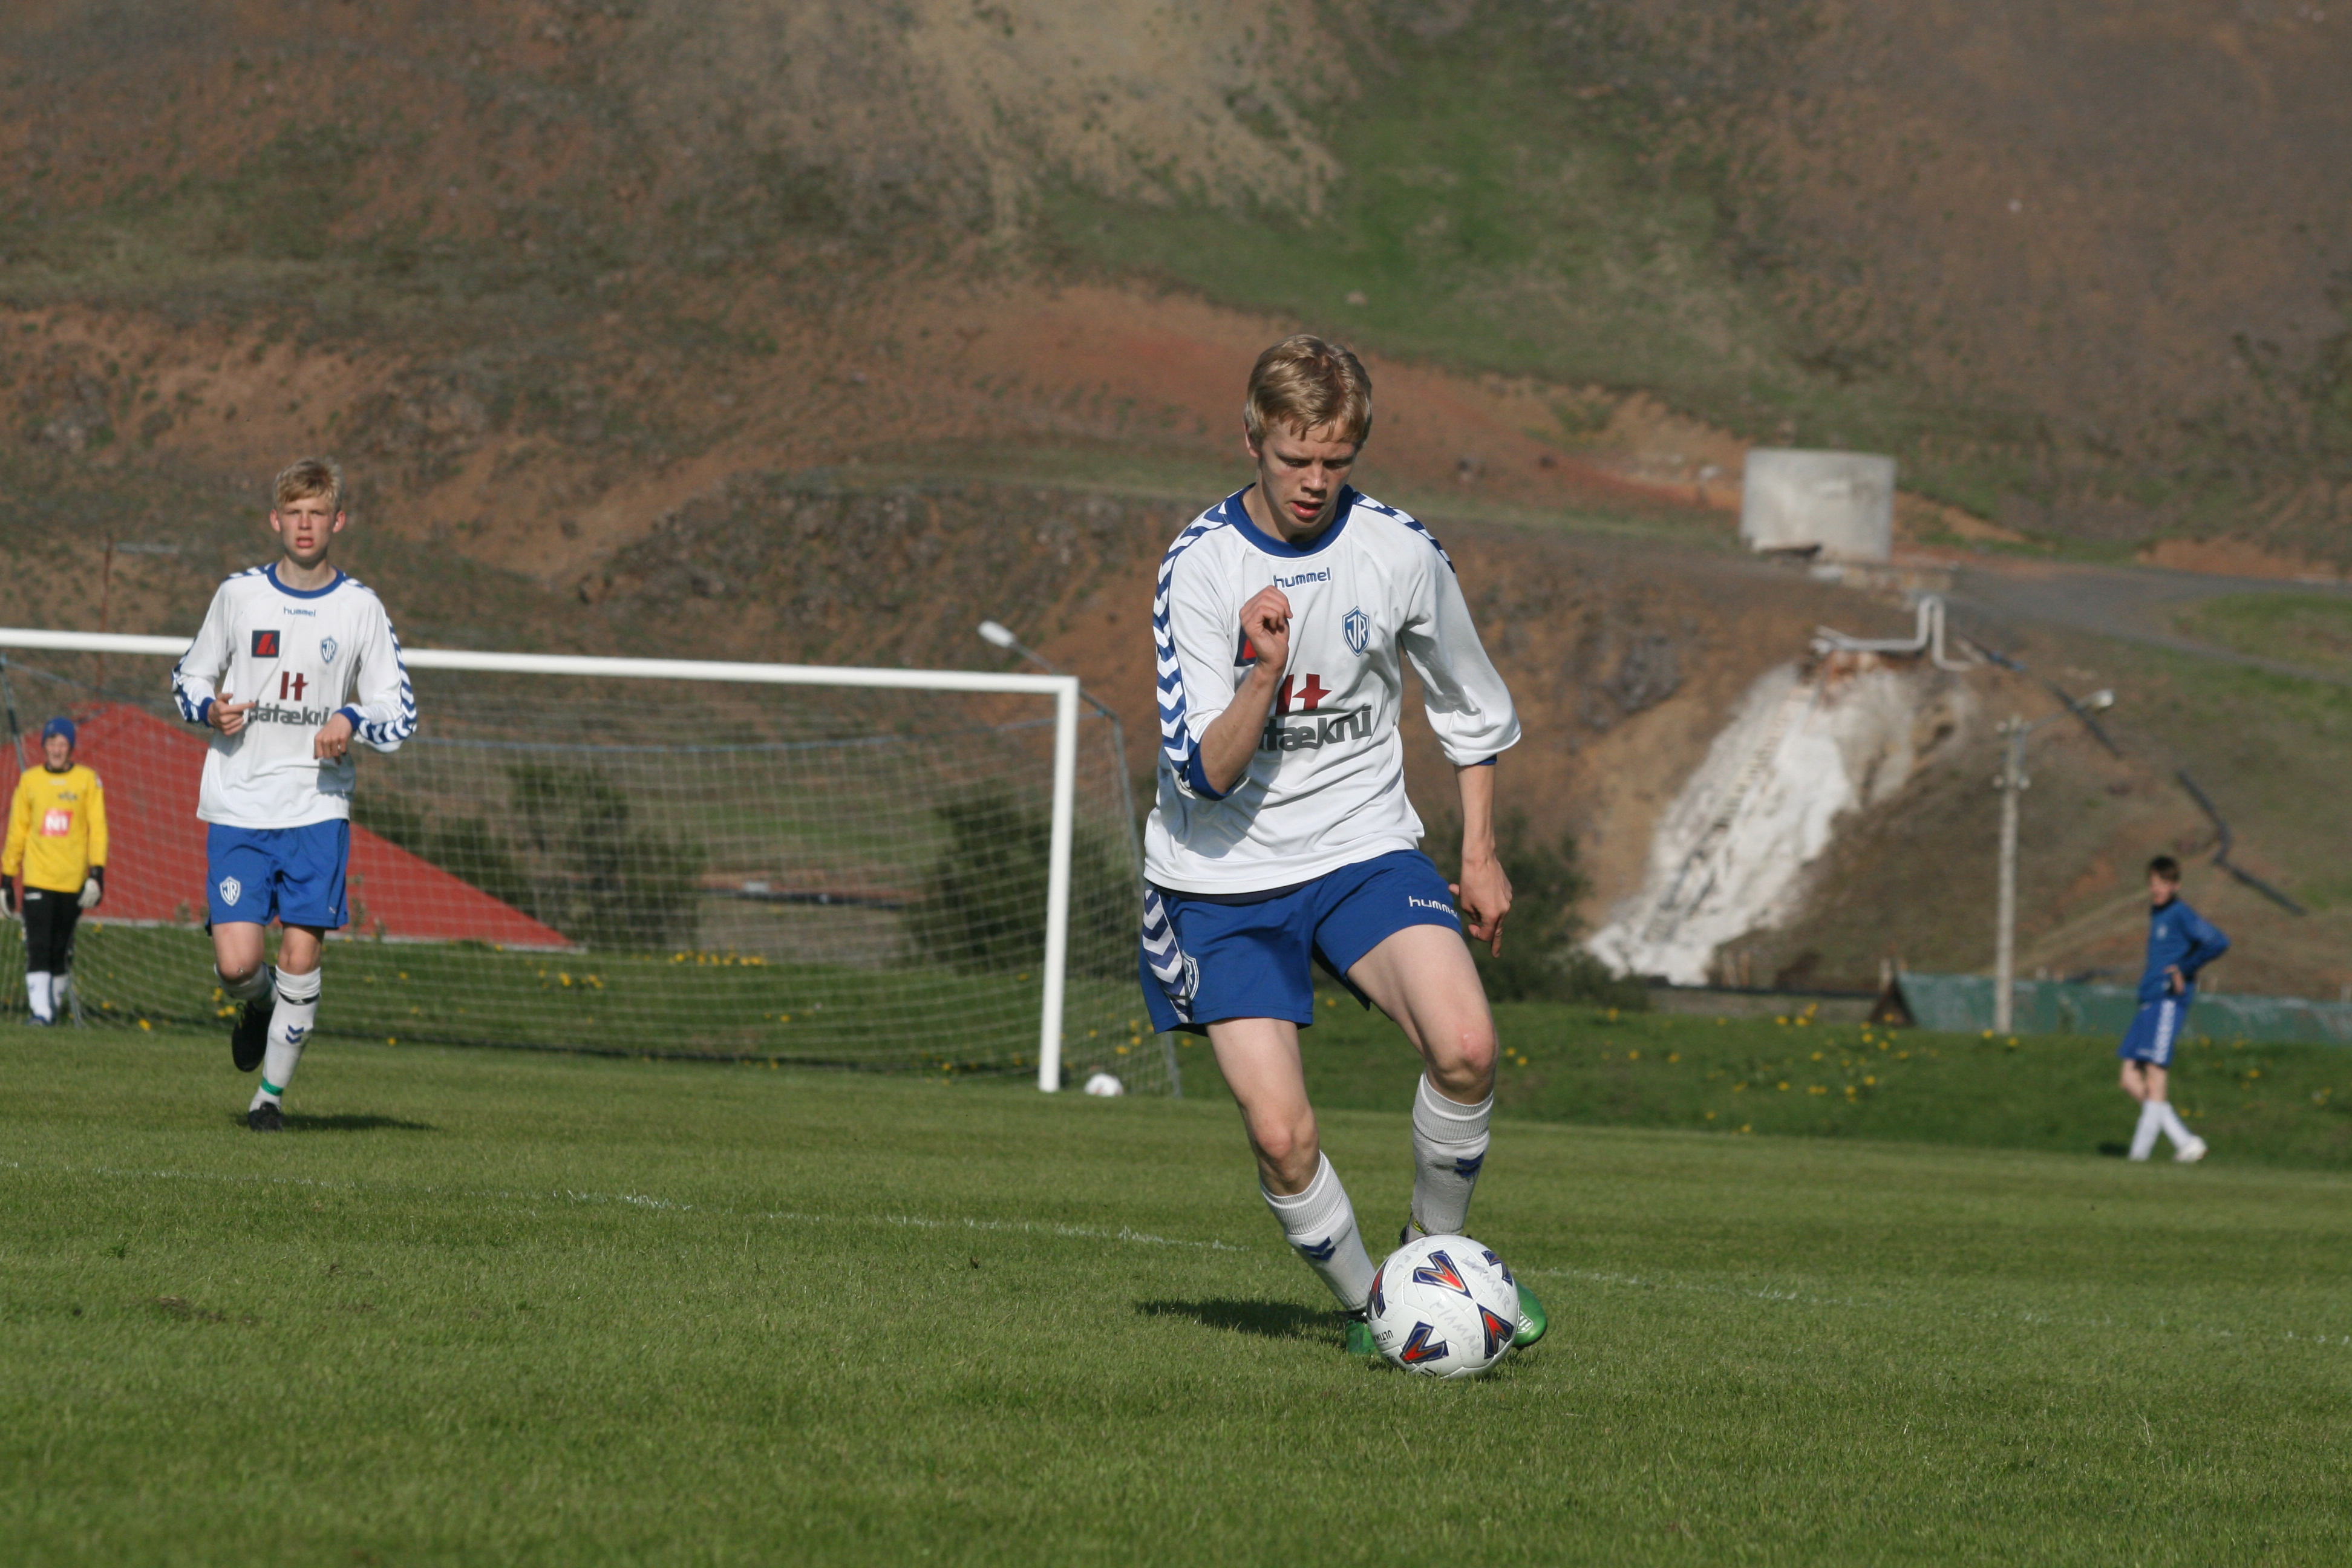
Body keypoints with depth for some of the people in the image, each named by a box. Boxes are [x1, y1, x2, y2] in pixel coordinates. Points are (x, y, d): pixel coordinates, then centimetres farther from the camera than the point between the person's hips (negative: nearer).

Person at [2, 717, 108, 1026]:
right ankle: (40, 1010, -13)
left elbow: (97, 829, 3)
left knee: (61, 949, 3)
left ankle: (55, 1005, 15)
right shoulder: (30, 781, 10)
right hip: (37, 878, 1)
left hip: (73, 880, 0)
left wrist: (97, 873, -7)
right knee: (37, 946, -11)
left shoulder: (87, 780, 5)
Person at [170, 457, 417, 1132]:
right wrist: (210, 710, -7)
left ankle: (272, 1093, 13)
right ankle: (256, 1004, 27)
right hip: (238, 807, 0)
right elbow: (189, 678, 16)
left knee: (301, 958, -5)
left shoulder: (361, 608, 3)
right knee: (237, 961, -10)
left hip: (318, 807, 0)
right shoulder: (239, 595, 4)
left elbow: (399, 712, 7)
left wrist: (351, 721, -14)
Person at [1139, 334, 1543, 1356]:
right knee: (1281, 1135, -13)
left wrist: (1479, 853, 11)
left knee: (1464, 1047, -24)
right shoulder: (1200, 566, -13)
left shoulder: (1399, 552, -5)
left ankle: (1435, 1253, 0)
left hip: (1364, 849, 2)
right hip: (1223, 878, -2)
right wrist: (1267, 669, -32)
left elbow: (1470, 706, 13)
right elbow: (1204, 772, -17)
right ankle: (1365, 1303, 13)